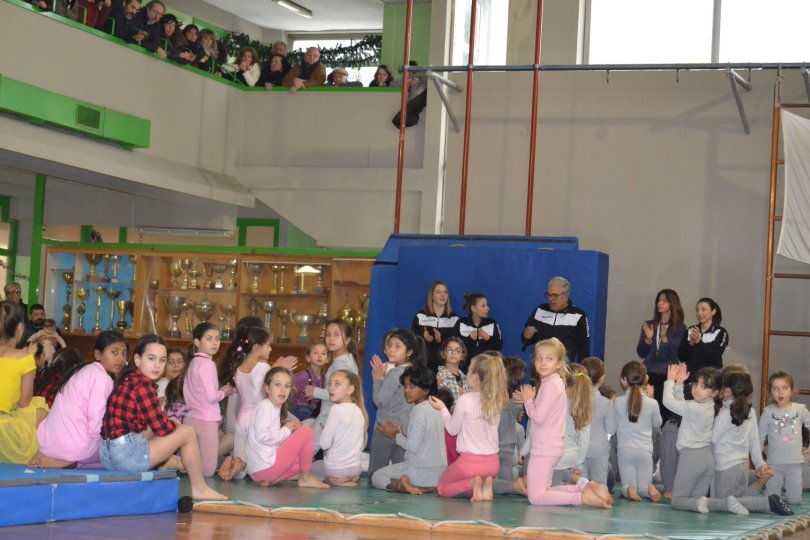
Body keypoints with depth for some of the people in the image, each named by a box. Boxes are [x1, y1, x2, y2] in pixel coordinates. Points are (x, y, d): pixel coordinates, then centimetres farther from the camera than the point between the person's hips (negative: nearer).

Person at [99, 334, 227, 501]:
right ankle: (199, 489, 15)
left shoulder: (129, 380, 12)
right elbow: (162, 428, -11)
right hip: (126, 455, -9)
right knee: (187, 432, 4)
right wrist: (176, 427, 9)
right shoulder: (143, 385, -15)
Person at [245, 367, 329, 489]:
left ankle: (271, 479, 6)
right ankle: (305, 478, 1)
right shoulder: (265, 406, -10)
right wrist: (286, 430, -11)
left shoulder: (275, 408, 20)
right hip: (266, 465, -10)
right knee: (306, 432, -6)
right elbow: (262, 436, -23)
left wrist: (292, 426, 3)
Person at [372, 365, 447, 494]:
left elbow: (413, 446, -19)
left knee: (376, 477, 9)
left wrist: (395, 436, -3)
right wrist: (402, 433, 5)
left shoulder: (419, 411, -15)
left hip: (423, 469, -8)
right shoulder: (434, 408, 12)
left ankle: (401, 484, -18)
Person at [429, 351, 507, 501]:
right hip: (492, 462, 5)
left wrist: (442, 409, 12)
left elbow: (453, 429, -2)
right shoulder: (497, 401, -2)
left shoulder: (465, 400, -15)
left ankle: (472, 483, -7)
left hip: (470, 461, -5)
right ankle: (485, 485, -1)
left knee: (443, 488, 21)